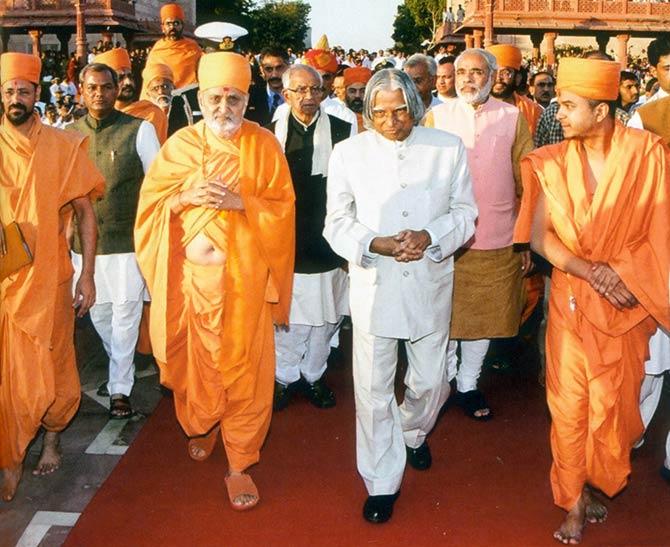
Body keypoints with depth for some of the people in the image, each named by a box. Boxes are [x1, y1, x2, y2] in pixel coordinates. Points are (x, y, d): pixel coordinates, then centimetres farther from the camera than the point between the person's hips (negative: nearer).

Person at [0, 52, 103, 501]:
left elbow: (85, 212, 1)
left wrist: (87, 276, -3)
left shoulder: (63, 146, -1)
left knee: (54, 365, 11)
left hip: (49, 278, -1)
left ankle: (52, 439, 34)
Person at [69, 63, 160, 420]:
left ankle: (120, 387, 12)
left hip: (127, 239, -3)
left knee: (125, 312, 0)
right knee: (98, 310, 14)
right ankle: (121, 366, 38)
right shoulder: (69, 134, 5)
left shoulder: (139, 130, -4)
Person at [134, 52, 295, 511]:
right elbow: (150, 204, 4)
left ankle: (241, 462, 14)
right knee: (195, 360, 14)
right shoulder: (179, 145, 5)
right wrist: (184, 197, -15)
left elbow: (284, 209, -2)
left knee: (243, 368, 1)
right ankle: (204, 424, 42)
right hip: (190, 275, 2)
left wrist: (240, 201, -18)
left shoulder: (264, 145, -1)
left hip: (243, 278, -2)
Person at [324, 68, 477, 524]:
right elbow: (337, 223, 1)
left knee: (430, 381, 14)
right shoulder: (348, 153, -2)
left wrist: (430, 237, -17)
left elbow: (465, 212, 3)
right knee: (373, 390, 4)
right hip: (373, 285, -1)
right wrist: (376, 244, -19)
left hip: (430, 284, 1)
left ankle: (413, 433, 49)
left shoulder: (449, 148, 0)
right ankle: (382, 482, 23)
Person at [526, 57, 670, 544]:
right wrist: (591, 271, -18)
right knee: (569, 402, 6)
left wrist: (619, 273, -17)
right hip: (570, 298, 1)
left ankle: (599, 483, 37)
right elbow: (541, 235, -6)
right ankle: (573, 500, 24)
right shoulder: (555, 161, -4)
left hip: (625, 302, -1)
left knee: (613, 400, 11)